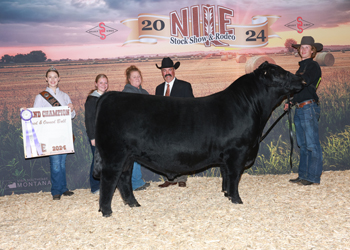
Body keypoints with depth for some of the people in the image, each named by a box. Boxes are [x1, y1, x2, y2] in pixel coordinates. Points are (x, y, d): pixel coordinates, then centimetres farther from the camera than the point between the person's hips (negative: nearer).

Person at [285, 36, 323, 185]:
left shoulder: (313, 66, -5)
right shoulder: (301, 67, 20)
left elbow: (305, 81, -22)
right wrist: (291, 102, 17)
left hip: (309, 107, -9)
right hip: (299, 109, 9)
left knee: (312, 144, -5)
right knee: (303, 144, 12)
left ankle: (313, 177, 1)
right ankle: (303, 175, 19)